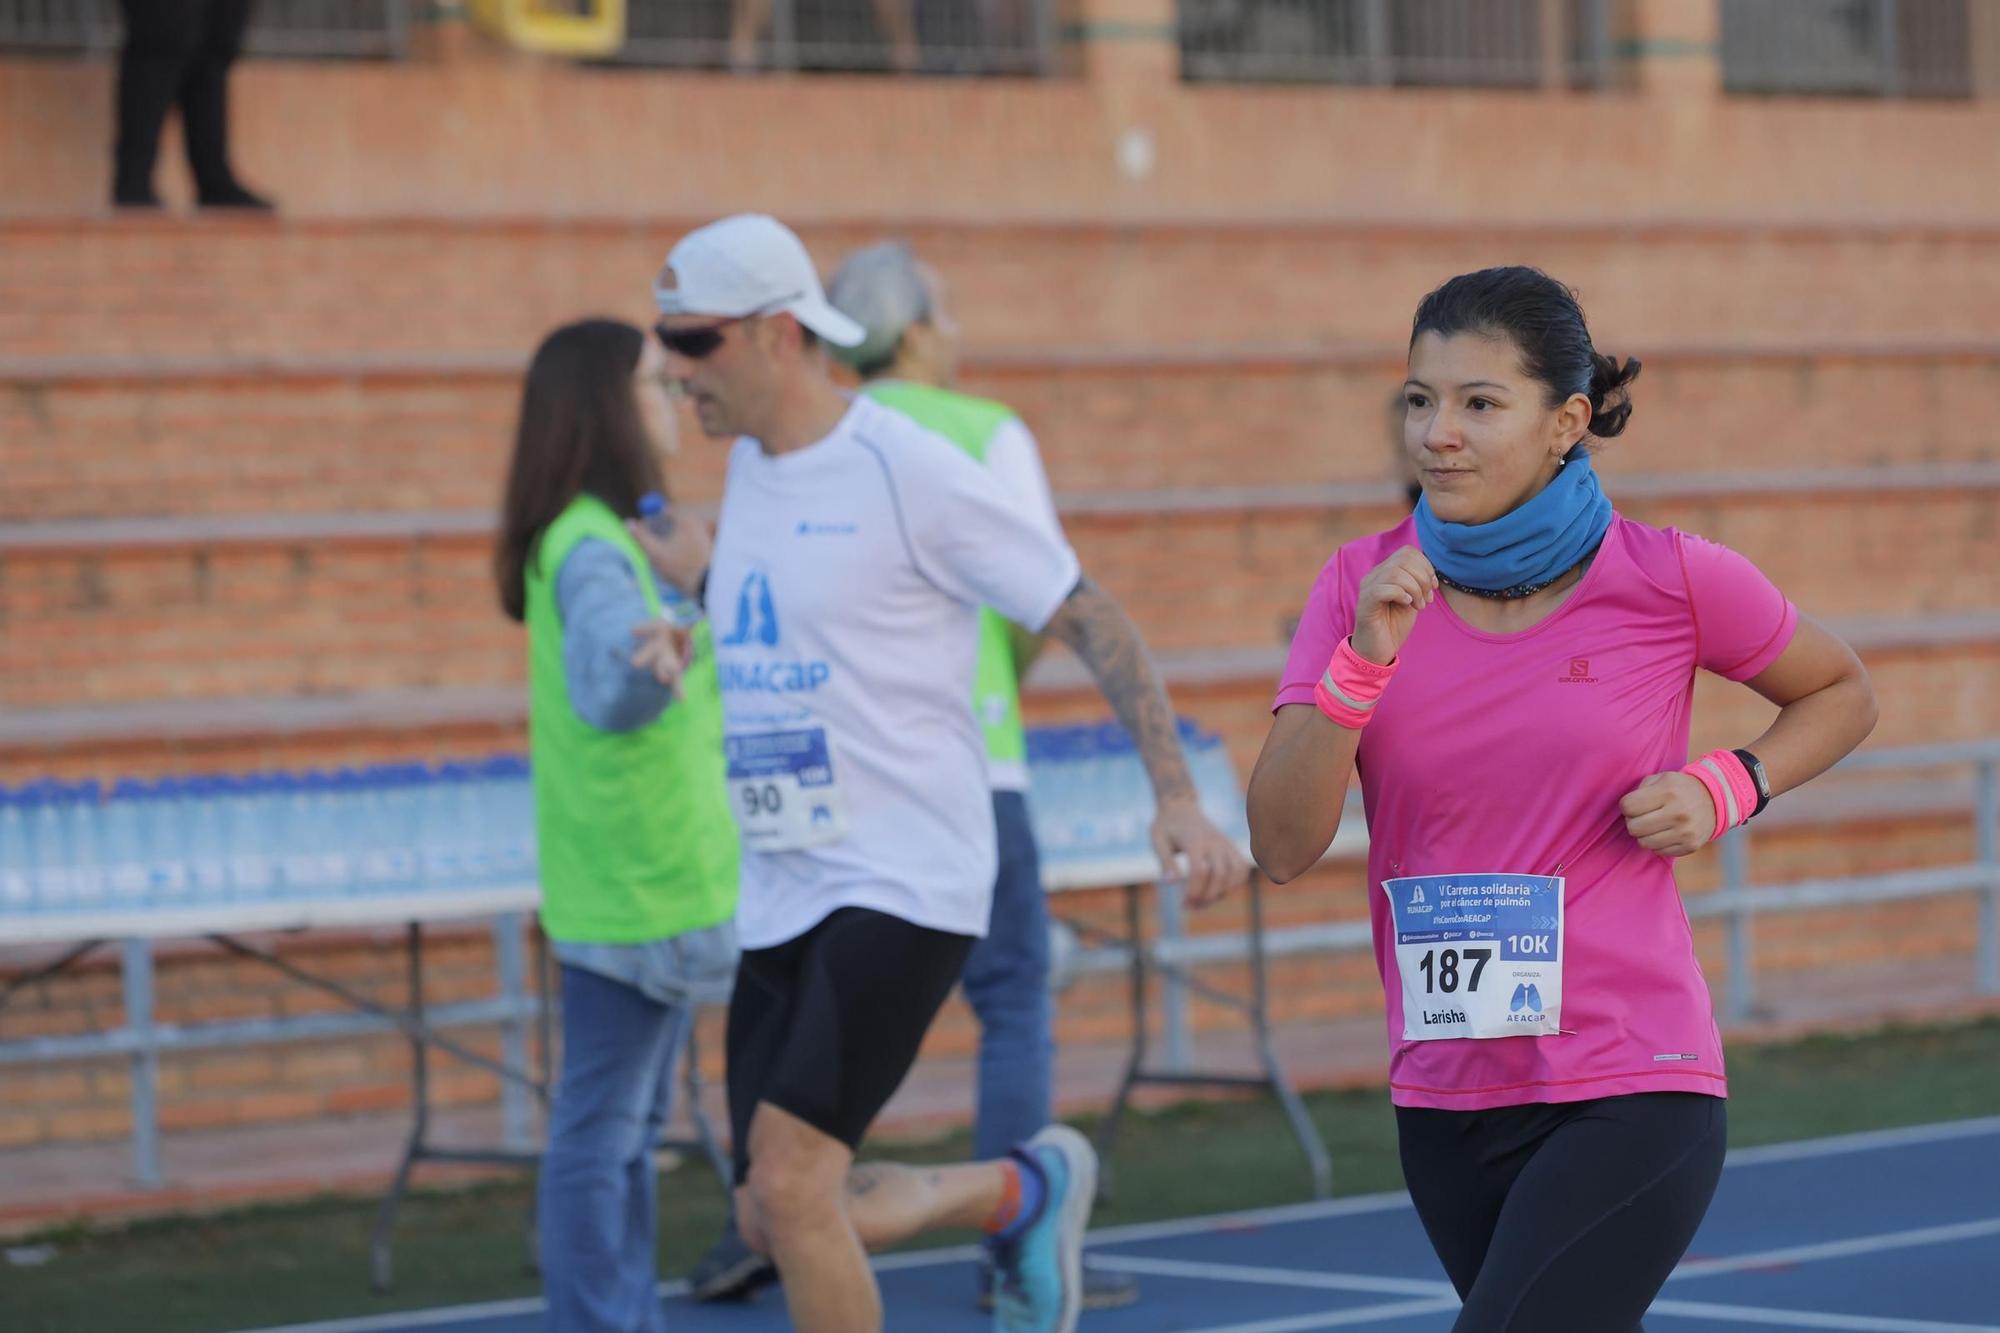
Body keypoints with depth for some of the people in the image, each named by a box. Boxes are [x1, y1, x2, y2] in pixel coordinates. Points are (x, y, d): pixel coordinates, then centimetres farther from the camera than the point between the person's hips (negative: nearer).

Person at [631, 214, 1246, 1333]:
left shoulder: (907, 470, -12)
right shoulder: (750, 465, 11)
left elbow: (1091, 620, -9)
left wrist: (1179, 798, -17)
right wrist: (655, 564, 17)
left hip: (906, 888, -8)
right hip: (780, 901, 8)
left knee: (790, 1186, -20)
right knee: (779, 1225, 6)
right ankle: (1025, 1190, 30)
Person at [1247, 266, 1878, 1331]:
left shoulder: (1668, 580, -7)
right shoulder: (1363, 586, -1)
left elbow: (1840, 694, 11)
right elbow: (1281, 847, -8)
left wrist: (1726, 789, -7)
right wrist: (1365, 656, -20)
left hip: (1631, 1095, -4)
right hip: (1446, 1105, 4)